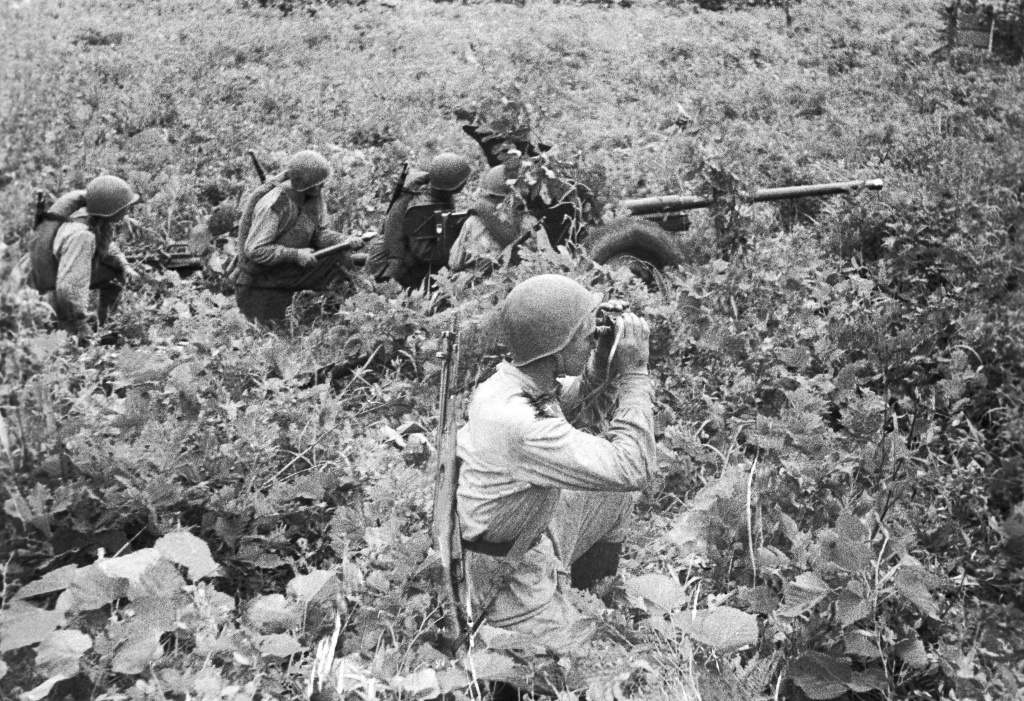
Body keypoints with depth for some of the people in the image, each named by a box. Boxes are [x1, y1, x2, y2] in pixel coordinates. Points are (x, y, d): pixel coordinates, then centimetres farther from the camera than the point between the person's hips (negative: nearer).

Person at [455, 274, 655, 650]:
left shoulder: (507, 379, -10)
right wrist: (635, 373, -28)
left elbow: (557, 403, 14)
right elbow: (632, 469, -35)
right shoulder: (517, 425, -38)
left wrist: (601, 363, -4)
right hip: (501, 586, -9)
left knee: (617, 494, 14)